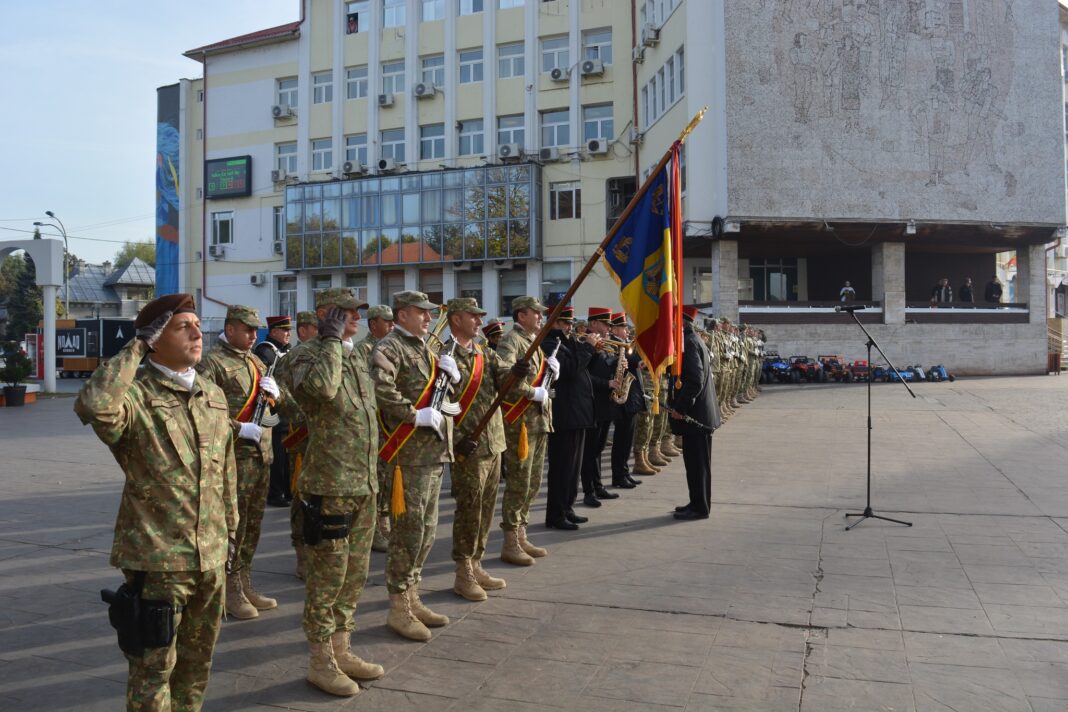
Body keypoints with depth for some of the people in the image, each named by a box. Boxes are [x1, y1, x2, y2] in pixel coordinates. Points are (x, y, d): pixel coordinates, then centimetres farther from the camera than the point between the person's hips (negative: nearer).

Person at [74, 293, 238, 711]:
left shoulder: (214, 396, 8)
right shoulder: (135, 397, -12)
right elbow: (94, 406, -38)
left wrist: (229, 532, 18)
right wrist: (134, 351, -24)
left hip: (211, 556, 6)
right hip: (157, 558, -6)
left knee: (197, 661, 20)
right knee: (154, 668, 7)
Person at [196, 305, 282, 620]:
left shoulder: (257, 362, 17)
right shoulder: (212, 362, -8)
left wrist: (275, 391, 0)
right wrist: (240, 429, -23)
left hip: (262, 454, 8)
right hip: (234, 455, -8)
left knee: (252, 523, 14)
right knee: (232, 523, -2)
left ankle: (245, 584, 26)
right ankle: (230, 591, 11)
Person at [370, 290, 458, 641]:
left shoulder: (425, 348, 20)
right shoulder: (389, 347, -10)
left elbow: (446, 394, 25)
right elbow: (380, 387, -29)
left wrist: (451, 374, 4)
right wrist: (415, 414, -25)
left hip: (435, 452, 9)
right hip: (409, 451, -9)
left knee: (426, 530, 15)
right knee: (408, 529, -3)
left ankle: (412, 596, 27)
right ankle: (399, 608, 8)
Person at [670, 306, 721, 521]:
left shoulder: (688, 342, -17)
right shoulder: (695, 340, 15)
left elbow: (695, 380, -25)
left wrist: (680, 407, -20)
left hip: (694, 414, -10)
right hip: (700, 412, 10)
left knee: (696, 461, -2)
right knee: (697, 461, 16)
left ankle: (699, 507, 6)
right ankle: (698, 503, 25)